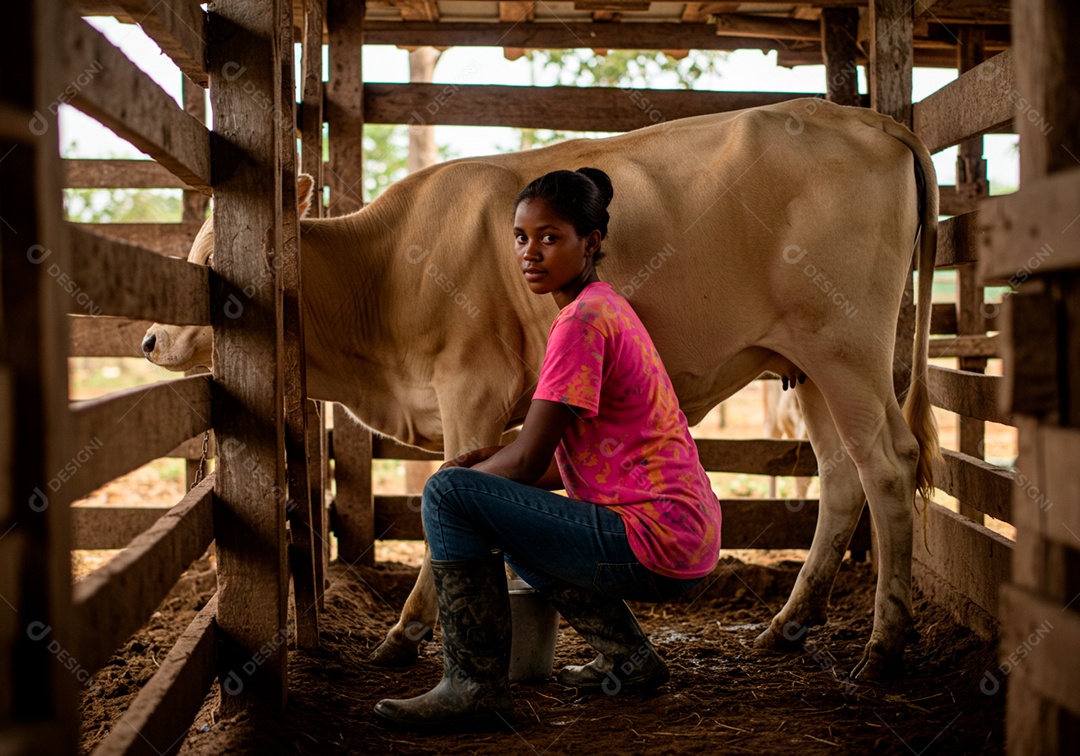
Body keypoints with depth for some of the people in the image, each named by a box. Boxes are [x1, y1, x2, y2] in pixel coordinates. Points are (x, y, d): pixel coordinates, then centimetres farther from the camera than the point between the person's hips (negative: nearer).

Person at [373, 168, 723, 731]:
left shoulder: (582, 320, -13)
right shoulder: (607, 308, 17)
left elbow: (527, 462, -14)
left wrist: (462, 476, 4)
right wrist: (490, 463, 10)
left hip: (654, 546, -10)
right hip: (688, 543, 10)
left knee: (449, 495, -14)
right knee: (512, 517, 32)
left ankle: (474, 686, -8)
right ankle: (628, 658, 23)